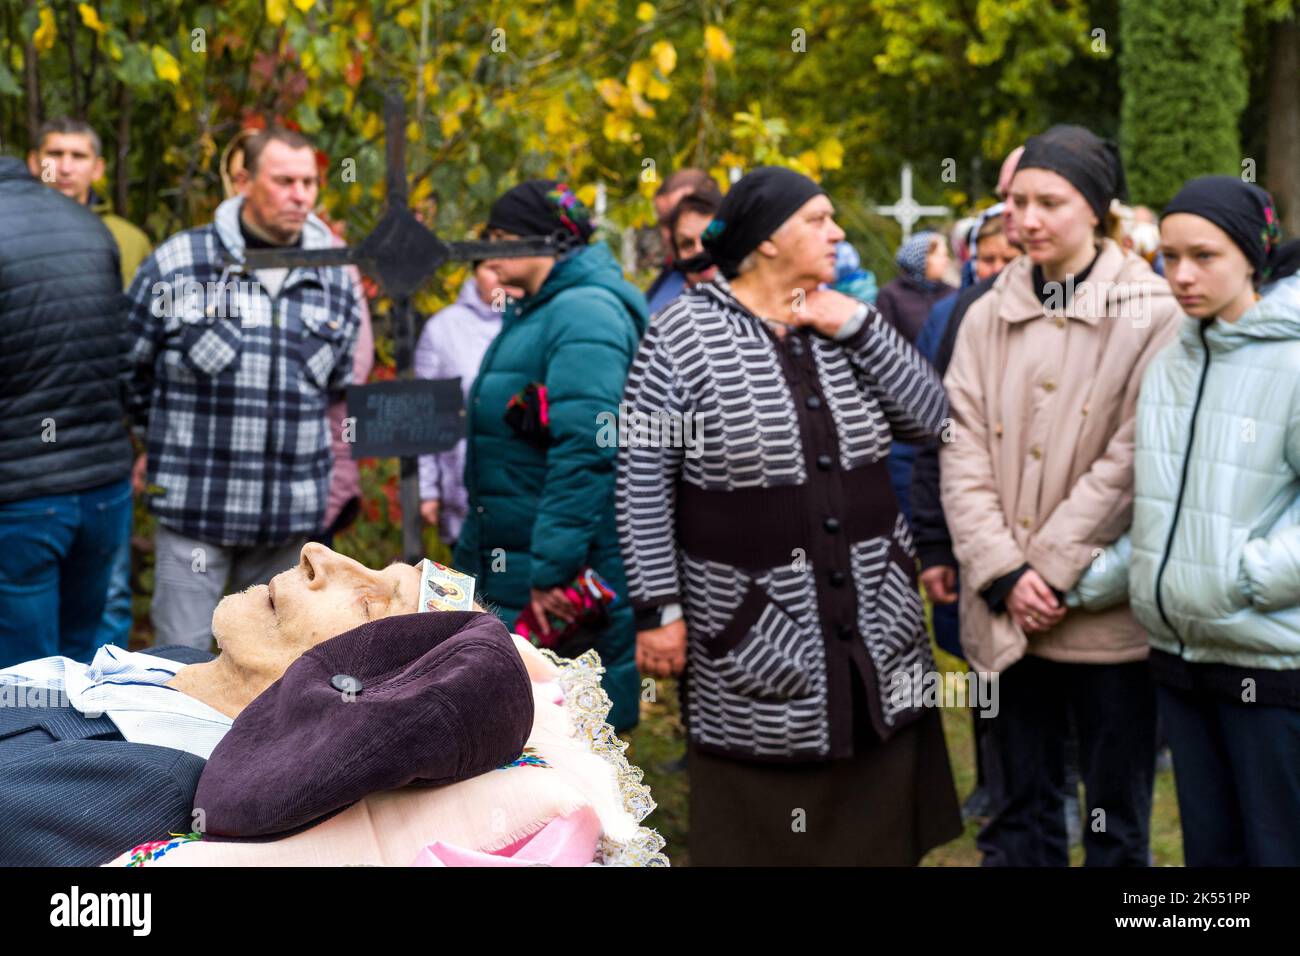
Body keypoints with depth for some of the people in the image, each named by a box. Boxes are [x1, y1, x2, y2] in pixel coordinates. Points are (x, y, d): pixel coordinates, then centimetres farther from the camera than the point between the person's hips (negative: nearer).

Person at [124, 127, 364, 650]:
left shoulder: (335, 278, 8)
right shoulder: (176, 264, -3)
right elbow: (125, 366, 8)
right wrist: (152, 447, 12)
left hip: (291, 515, 4)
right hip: (193, 508, -3)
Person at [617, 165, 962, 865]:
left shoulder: (842, 321, 7)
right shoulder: (684, 334, -7)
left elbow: (930, 417, 0)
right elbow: (643, 481, -7)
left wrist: (856, 326, -8)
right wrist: (658, 610, -10)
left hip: (875, 628, 5)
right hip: (755, 637, -4)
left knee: (877, 820, 14)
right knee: (757, 829, 8)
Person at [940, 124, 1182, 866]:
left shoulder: (1150, 315, -4)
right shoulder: (990, 316, 8)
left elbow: (1129, 460, -10)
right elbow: (962, 450, 1)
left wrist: (1051, 569, -12)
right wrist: (1003, 573, -9)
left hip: (1106, 610, -3)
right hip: (1007, 612, 4)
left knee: (1117, 819, 8)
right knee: (1021, 811, 13)